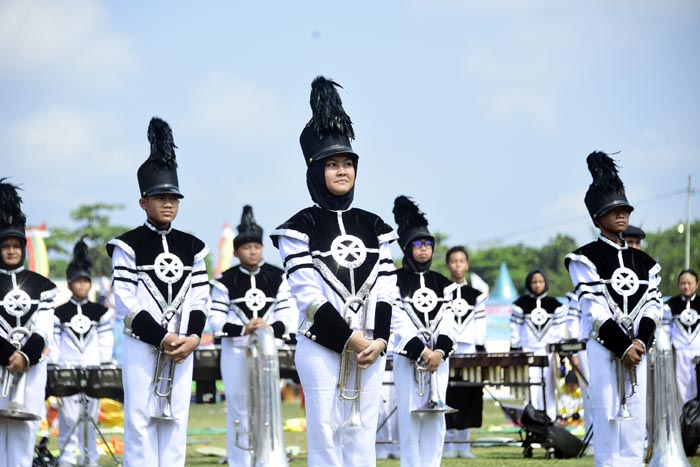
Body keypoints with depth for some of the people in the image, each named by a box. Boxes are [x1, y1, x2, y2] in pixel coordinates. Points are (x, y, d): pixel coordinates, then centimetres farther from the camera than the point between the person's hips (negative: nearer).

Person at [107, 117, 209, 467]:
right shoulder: (128, 246, -2)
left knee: (175, 421, 5)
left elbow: (200, 299, 8)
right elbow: (125, 303, -9)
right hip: (142, 346, -4)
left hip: (182, 347, 4)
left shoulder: (192, 247, 11)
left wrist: (192, 338, -9)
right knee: (141, 421, -4)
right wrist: (162, 338, -15)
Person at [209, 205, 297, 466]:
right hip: (235, 351, -1)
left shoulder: (277, 278, 6)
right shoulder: (225, 282, 0)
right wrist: (243, 329, -21)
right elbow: (216, 321, -5)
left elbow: (287, 314, 1)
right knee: (238, 410, 2)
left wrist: (272, 328, -19)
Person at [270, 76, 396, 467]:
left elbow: (385, 292, 7)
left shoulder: (374, 228, 12)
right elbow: (308, 296, -10)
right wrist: (350, 340, -14)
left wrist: (378, 341, -7)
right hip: (323, 348, -4)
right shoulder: (301, 228, -2)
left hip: (370, 347, 4)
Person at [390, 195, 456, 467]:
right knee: (411, 414, -6)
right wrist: (421, 351, -18)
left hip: (438, 356, 4)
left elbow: (447, 322, 4)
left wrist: (440, 351, -13)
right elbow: (400, 323, -9)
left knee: (435, 414, 1)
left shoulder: (442, 284, 14)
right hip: (408, 356, -4)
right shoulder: (396, 281, 0)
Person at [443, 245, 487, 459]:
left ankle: (464, 445, 6)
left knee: (468, 398, 1)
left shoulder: (476, 293, 13)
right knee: (447, 397, -5)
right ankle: (448, 445, -2)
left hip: (470, 351, 2)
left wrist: (480, 349, 2)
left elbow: (480, 324, 10)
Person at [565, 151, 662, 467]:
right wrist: (623, 346, -15)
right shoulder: (586, 259, -2)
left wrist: (640, 343, -9)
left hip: (636, 347, 5)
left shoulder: (644, 262, 15)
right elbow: (595, 309, -10)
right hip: (603, 347, -5)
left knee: (636, 420, 4)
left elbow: (652, 307, 7)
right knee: (607, 417, -5)